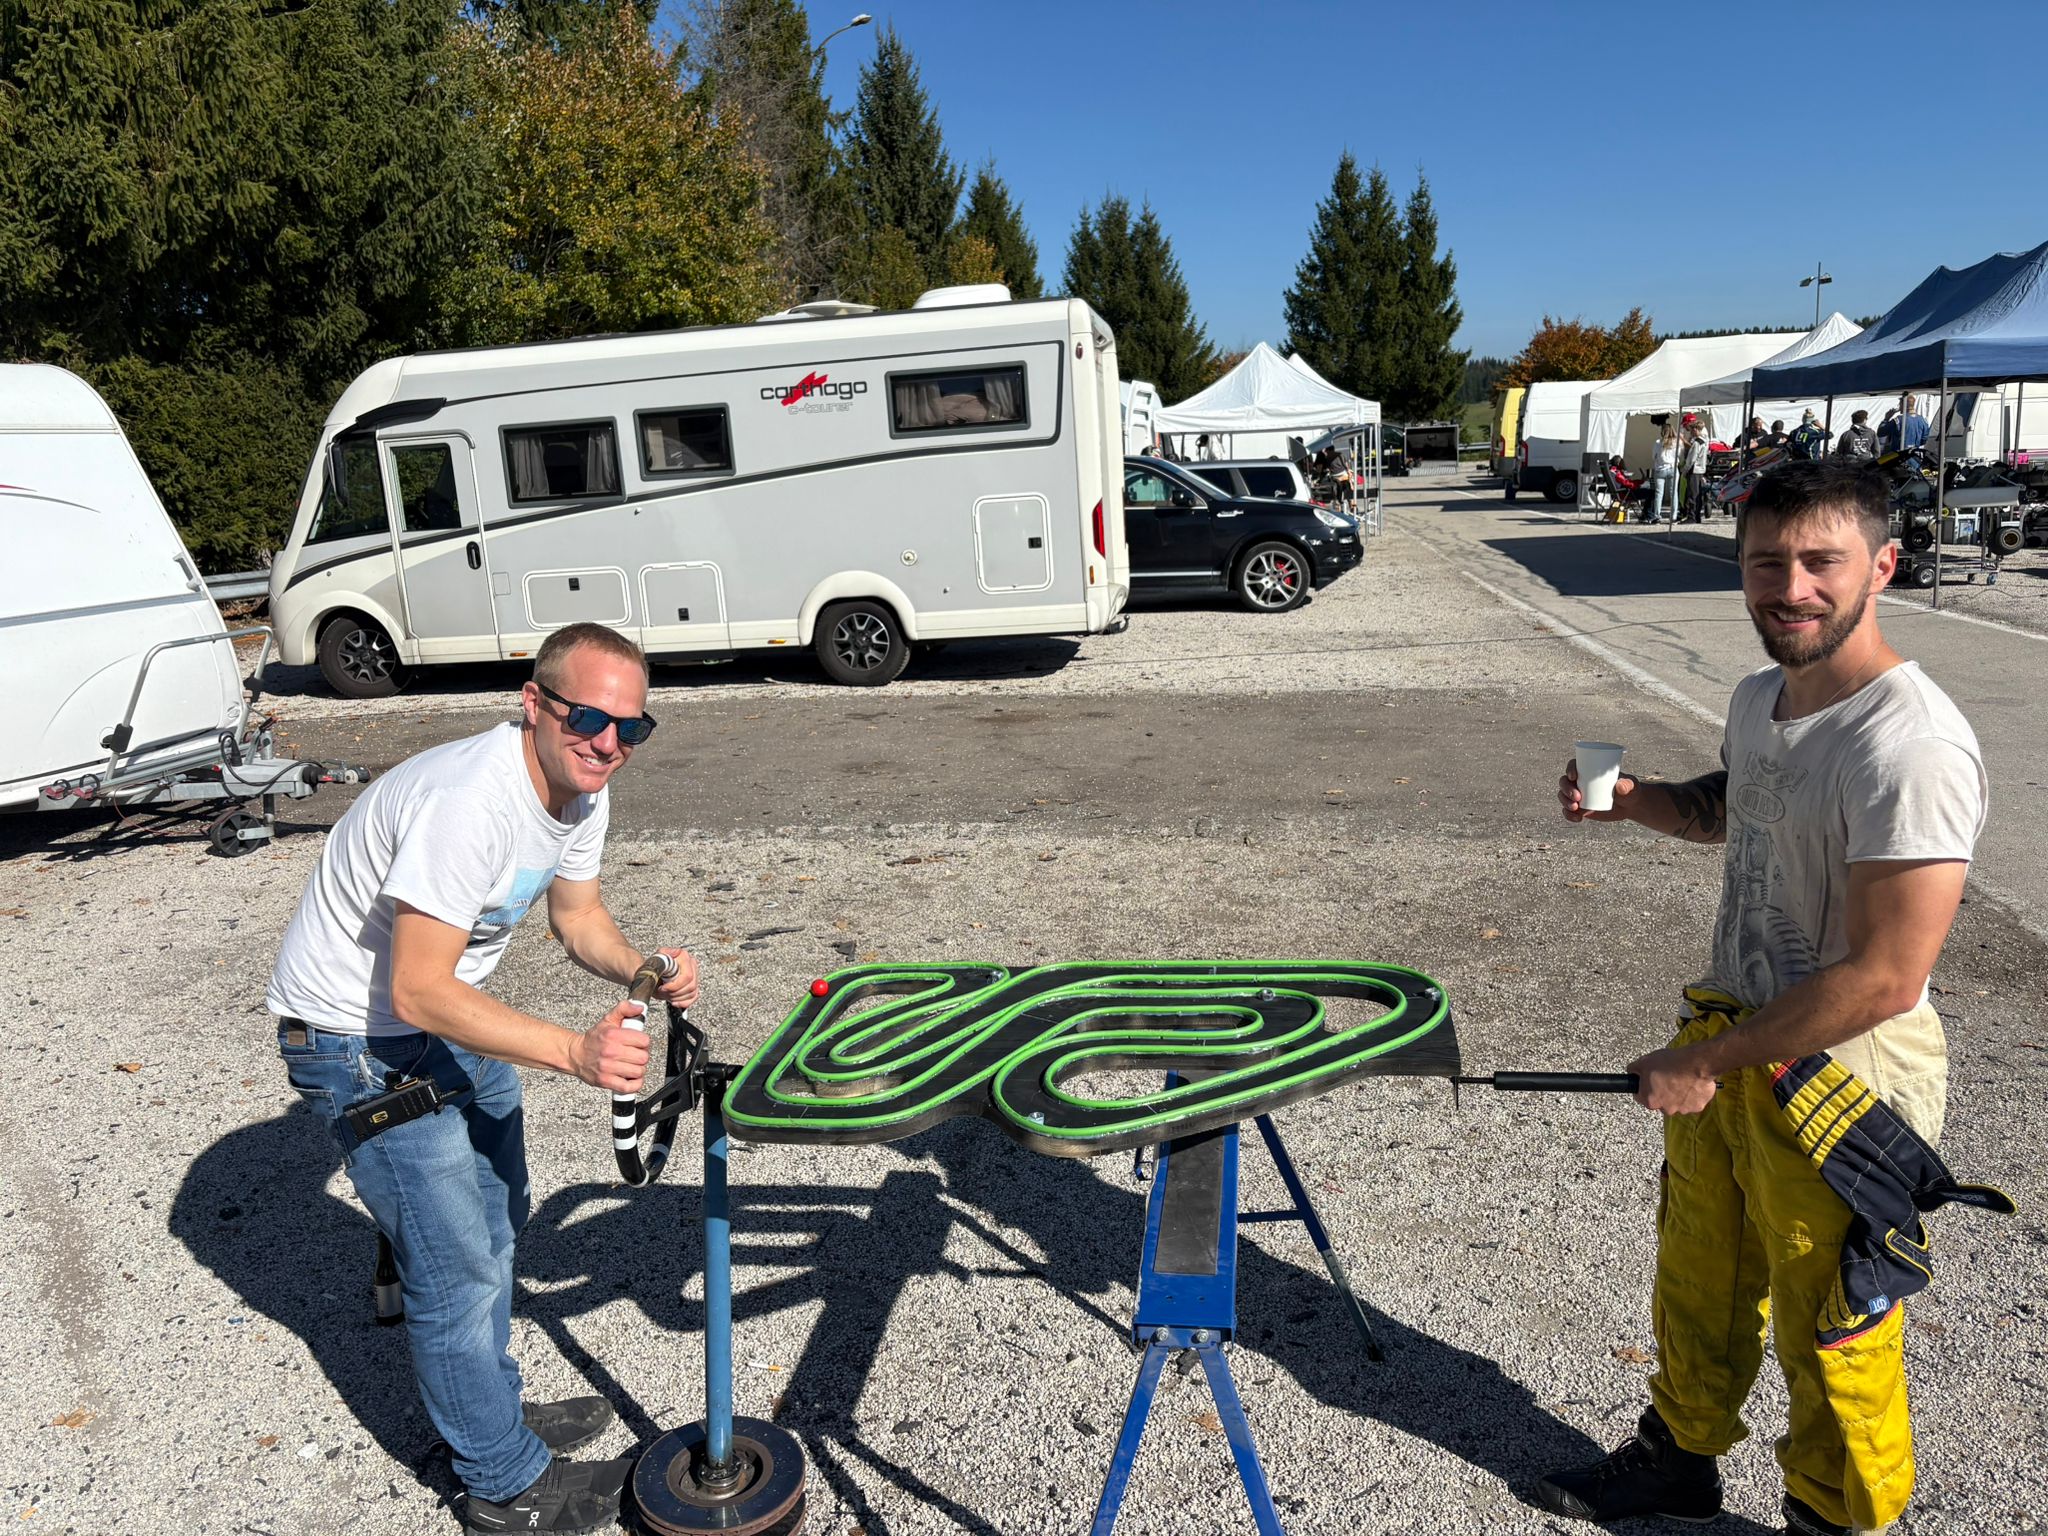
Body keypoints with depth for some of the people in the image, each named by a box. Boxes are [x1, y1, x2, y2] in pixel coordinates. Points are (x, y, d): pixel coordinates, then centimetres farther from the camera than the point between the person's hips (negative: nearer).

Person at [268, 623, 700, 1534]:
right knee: (459, 1269, -2)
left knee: (496, 1225, 22)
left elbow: (577, 917, 4)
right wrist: (574, 1052, -43)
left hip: (449, 1018, 9)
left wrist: (641, 971, -17)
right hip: (358, 1040, -9)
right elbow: (418, 990, -36)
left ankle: (491, 1416, 44)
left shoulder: (582, 789, -8)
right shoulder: (468, 801, -35)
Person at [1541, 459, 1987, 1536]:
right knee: (1697, 1279, 24)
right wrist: (1632, 799, 3)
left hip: (1841, 1077, -8)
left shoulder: (1912, 747, -26)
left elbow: (1883, 979, -27)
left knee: (1829, 1335, 12)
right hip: (1728, 1044, 8)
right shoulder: (1756, 698, 2)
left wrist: (1702, 1062, -19)